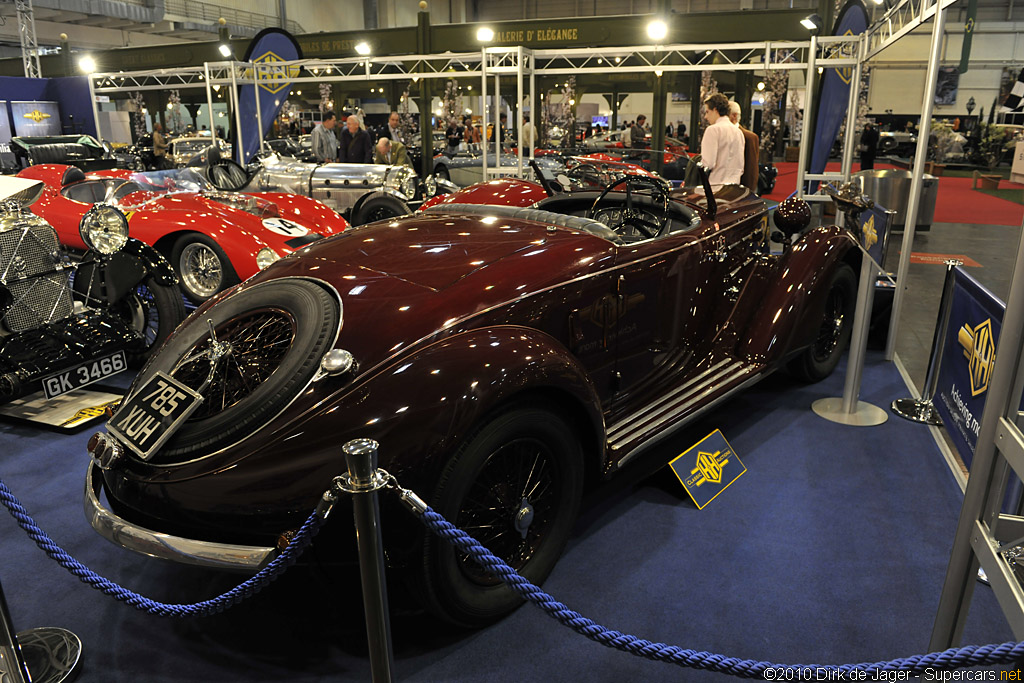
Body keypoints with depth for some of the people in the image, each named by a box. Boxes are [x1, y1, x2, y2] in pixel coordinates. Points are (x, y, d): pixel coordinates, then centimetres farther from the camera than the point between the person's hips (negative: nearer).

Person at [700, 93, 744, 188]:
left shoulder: (713, 130, -7)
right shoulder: (738, 131, 17)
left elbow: (708, 163, -16)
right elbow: (741, 165, 17)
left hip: (716, 186, -8)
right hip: (734, 185, 8)